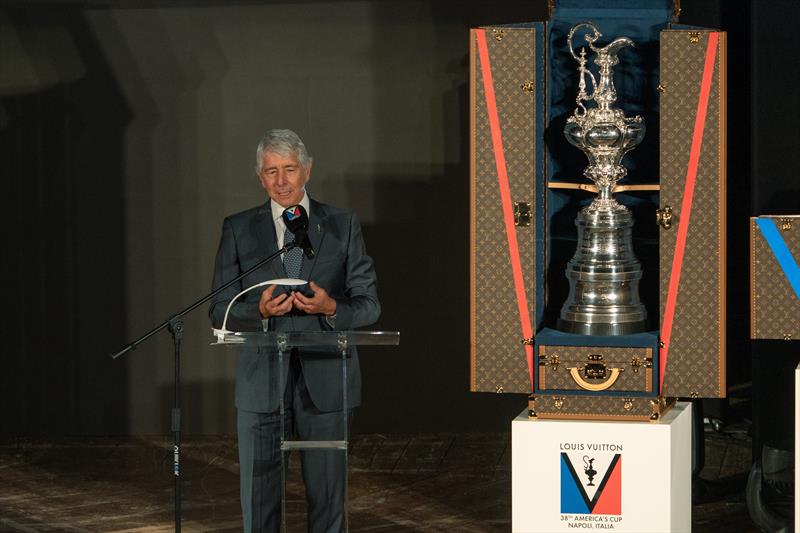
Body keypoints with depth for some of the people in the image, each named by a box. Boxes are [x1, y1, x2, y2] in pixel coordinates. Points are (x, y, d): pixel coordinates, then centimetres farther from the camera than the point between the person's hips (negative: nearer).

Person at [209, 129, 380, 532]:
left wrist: (331, 308, -16)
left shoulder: (342, 226, 7)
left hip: (324, 380, 0)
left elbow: (368, 304, 5)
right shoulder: (238, 229, 7)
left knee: (328, 493, 4)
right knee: (258, 496, 2)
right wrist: (259, 311, -15)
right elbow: (219, 311, 5)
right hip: (261, 382, 0)